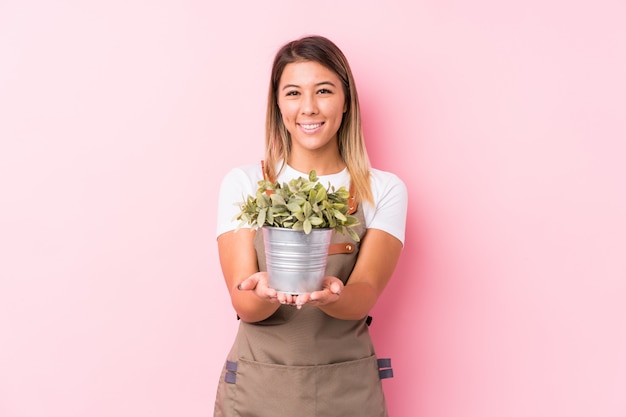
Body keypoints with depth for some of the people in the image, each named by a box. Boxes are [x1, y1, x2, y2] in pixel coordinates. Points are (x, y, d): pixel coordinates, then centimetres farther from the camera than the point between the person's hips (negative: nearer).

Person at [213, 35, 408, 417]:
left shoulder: (384, 190, -2)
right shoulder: (243, 184, -3)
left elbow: (363, 297, -13)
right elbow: (244, 305, -9)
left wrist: (328, 295, -34)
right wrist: (269, 293, -30)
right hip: (256, 386, 0)